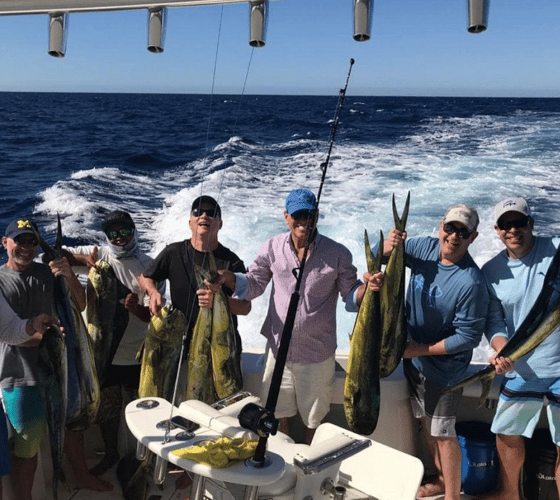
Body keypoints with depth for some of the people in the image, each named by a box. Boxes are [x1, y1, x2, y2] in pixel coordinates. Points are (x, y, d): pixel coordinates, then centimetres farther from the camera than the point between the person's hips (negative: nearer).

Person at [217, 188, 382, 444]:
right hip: (278, 348, 3)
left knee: (314, 421, 14)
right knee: (278, 415, 20)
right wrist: (227, 277, -15)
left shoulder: (337, 254, -10)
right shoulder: (272, 248, -3)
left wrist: (368, 287, -27)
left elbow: (351, 296, -4)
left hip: (317, 354, -2)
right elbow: (254, 283, 4)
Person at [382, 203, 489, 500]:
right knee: (425, 423, 21)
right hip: (413, 357, 7)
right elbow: (382, 255, 4)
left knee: (442, 433, 7)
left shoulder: (471, 283, -27)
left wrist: (421, 350, -19)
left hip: (443, 368, -7)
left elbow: (468, 337, -22)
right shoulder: (425, 248, -9)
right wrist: (390, 244, -20)